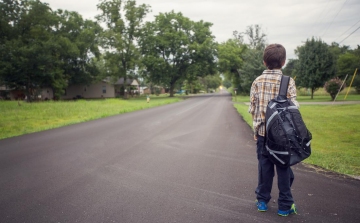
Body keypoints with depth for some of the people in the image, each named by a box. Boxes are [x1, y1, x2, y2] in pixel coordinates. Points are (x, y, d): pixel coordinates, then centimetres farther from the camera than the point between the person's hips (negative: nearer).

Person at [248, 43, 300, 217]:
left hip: (262, 131, 2)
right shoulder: (288, 81, -7)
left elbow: (252, 109, 0)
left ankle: (262, 201, 24)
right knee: (283, 167, 9)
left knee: (264, 166, 13)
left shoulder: (258, 81, 0)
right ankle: (284, 205, 18)